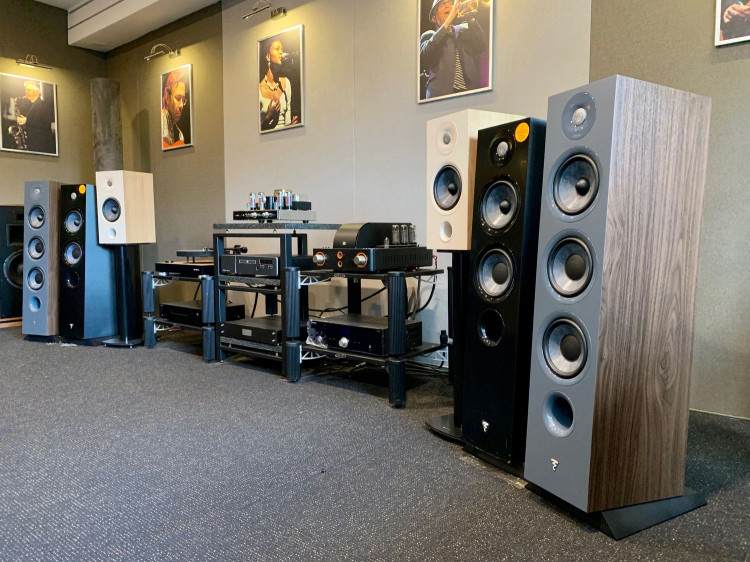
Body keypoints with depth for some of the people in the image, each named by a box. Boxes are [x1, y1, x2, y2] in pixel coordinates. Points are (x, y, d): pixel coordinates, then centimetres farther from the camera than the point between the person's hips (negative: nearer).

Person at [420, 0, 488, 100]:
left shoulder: (465, 30, 23)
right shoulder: (429, 36, 17)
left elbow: (483, 46, 5)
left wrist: (470, 18, -4)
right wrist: (448, 21, -8)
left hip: (470, 90, 2)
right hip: (441, 94, -2)